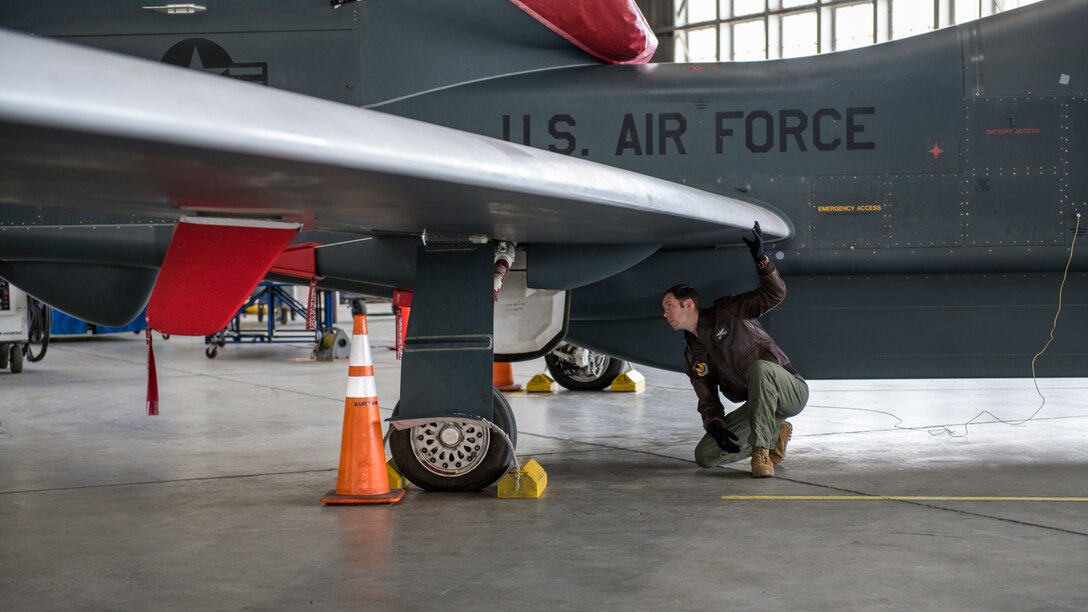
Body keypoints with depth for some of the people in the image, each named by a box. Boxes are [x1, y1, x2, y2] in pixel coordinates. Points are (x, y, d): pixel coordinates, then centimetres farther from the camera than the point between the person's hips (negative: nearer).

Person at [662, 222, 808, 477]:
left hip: (791, 391, -6)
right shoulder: (693, 359, 11)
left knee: (758, 367, -40)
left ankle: (761, 450, -29)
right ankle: (774, 434, 12)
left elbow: (774, 293, -18)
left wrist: (760, 258, -34)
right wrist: (715, 426, -14)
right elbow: (708, 402, 8)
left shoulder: (728, 313, -6)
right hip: (758, 404, 6)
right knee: (705, 455, -5)